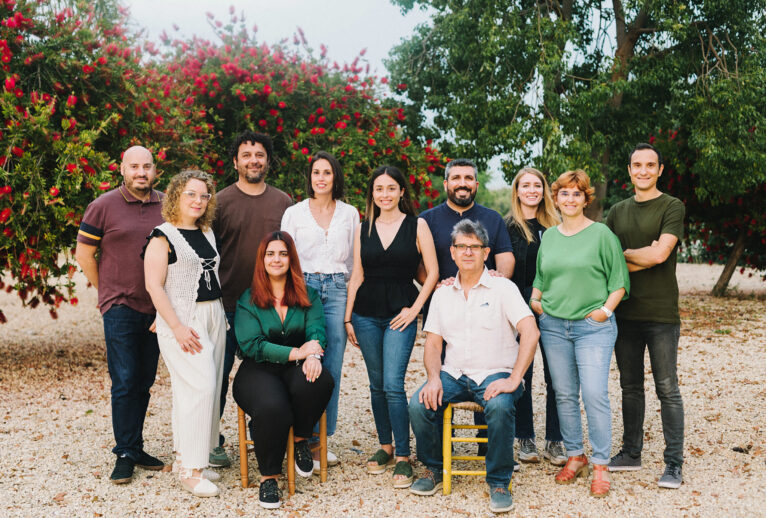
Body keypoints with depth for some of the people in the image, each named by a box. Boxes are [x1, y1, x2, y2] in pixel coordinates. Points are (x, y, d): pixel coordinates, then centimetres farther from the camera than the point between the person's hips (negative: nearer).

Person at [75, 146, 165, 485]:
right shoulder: (103, 206, -4)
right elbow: (84, 255, 2)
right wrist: (109, 293, 5)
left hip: (156, 307, 4)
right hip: (120, 307, -4)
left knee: (144, 381, 11)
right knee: (124, 382, -4)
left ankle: (136, 447, 22)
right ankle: (125, 454, 6)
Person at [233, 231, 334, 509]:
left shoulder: (308, 296, 13)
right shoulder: (248, 300, 4)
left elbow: (317, 330, -1)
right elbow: (251, 345, -7)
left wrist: (313, 354, -26)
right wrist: (296, 352, -18)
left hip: (295, 369, 2)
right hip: (258, 371, -2)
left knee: (320, 381, -33)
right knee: (272, 408, -34)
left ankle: (301, 440, -5)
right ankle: (269, 476, -11)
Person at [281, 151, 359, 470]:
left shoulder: (349, 214, 12)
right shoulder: (294, 213, 8)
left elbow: (354, 259, 15)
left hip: (337, 290, 2)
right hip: (303, 288, -2)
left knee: (332, 366, 1)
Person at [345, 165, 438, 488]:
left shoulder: (417, 226, 1)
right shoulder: (363, 229, 9)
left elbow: (432, 272, 0)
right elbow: (357, 275, 10)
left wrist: (415, 308, -7)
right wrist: (348, 317, 6)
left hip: (400, 313, -3)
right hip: (366, 313, 4)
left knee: (393, 384, -11)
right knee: (376, 384, 10)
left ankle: (403, 458, -2)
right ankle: (385, 447, 24)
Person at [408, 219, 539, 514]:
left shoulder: (503, 288, -1)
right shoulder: (442, 294, 13)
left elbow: (530, 333, -12)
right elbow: (433, 344, 12)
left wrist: (513, 380, -21)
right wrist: (434, 378, -8)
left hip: (494, 374, -3)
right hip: (453, 376, 4)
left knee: (500, 407, -35)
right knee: (419, 404, -22)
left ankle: (499, 483, -14)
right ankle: (433, 469, 5)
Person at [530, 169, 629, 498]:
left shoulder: (601, 234, -1)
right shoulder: (548, 236, 12)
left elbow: (620, 281, 1)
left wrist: (606, 308, -10)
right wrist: (535, 300, 6)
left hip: (593, 326, -4)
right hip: (553, 325, 4)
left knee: (595, 394, -10)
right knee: (564, 394, 8)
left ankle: (600, 465, 3)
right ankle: (575, 456, 22)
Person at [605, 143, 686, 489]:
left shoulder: (672, 208, -3)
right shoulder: (617, 212, 12)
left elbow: (660, 253, -16)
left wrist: (623, 253, -2)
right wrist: (640, 260, -10)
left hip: (661, 314, -5)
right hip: (625, 313, 5)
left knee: (667, 389, 0)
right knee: (630, 387, 13)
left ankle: (674, 464, 7)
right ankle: (631, 453, 24)